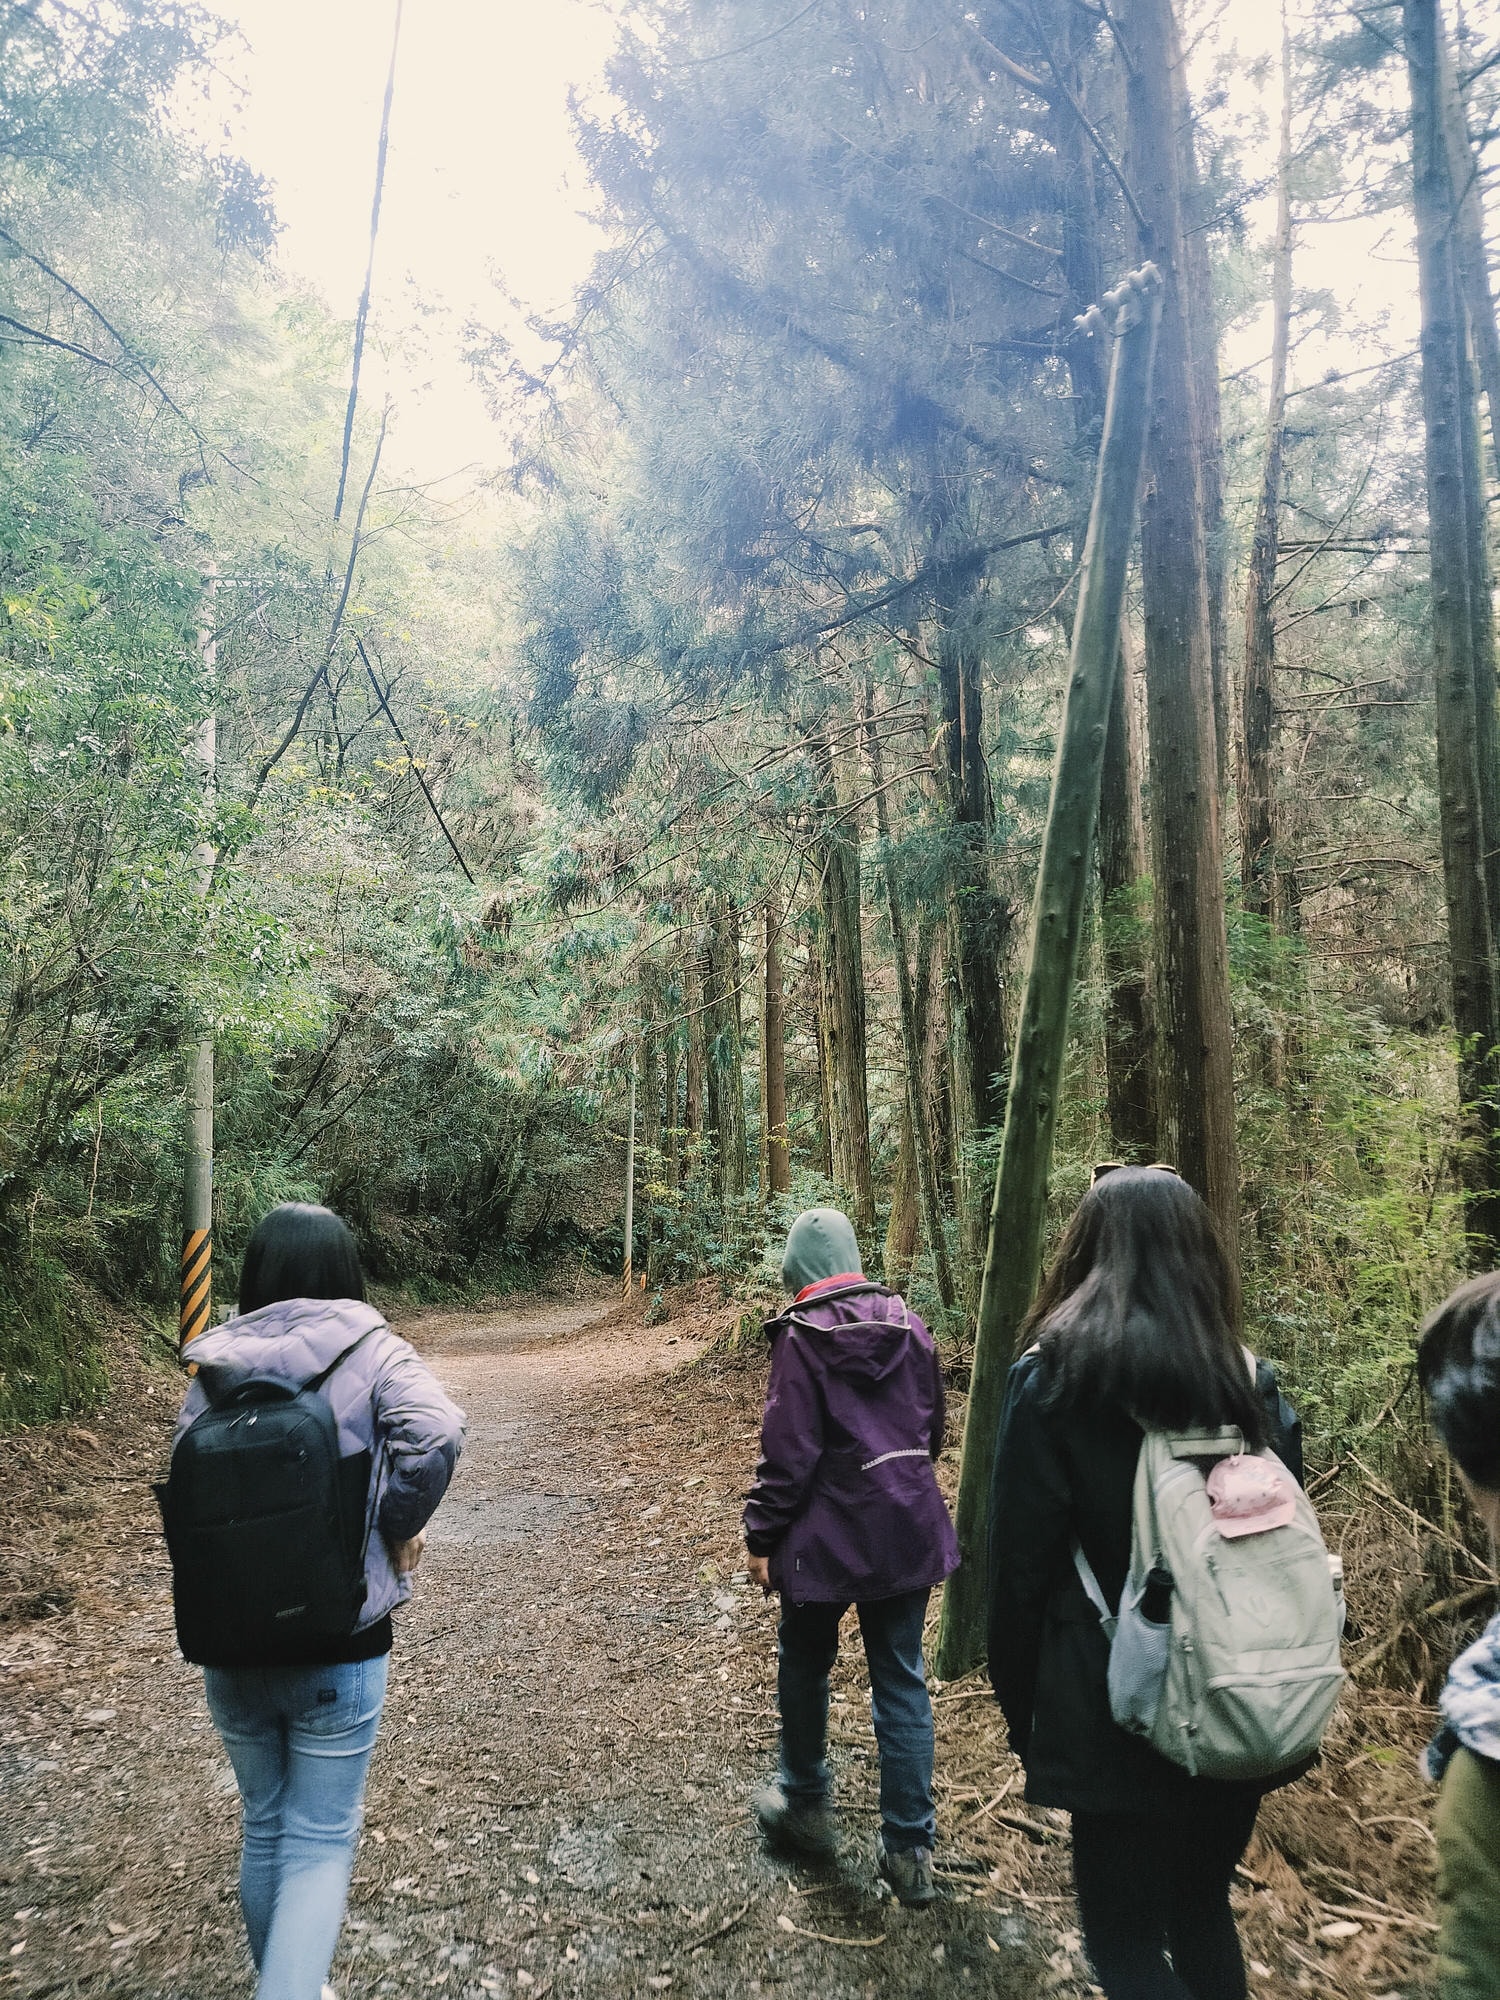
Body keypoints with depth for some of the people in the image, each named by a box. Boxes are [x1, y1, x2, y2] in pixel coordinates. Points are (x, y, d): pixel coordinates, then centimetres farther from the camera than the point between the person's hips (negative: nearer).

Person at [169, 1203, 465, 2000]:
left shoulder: (211, 1369, -3)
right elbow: (435, 1433, -27)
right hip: (338, 1645, -3)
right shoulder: (369, 1351, -12)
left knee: (264, 1828, 24)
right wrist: (396, 1531, -12)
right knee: (320, 1843, 11)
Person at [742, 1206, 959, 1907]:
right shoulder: (908, 1324, 3)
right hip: (910, 1527, 5)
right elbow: (932, 1426, 13)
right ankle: (910, 1848, 16)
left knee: (804, 1666, 18)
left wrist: (762, 1537, -7)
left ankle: (806, 1807, 34)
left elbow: (788, 1449, -16)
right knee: (902, 1680, 11)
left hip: (828, 1533, -4)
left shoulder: (802, 1336, -14)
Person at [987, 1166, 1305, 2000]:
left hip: (1118, 1712, -5)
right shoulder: (1252, 1383, -1)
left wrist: (1022, 1709, 2)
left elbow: (1020, 1564, -11)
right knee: (1204, 1910, 24)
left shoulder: (1050, 1378, -14)